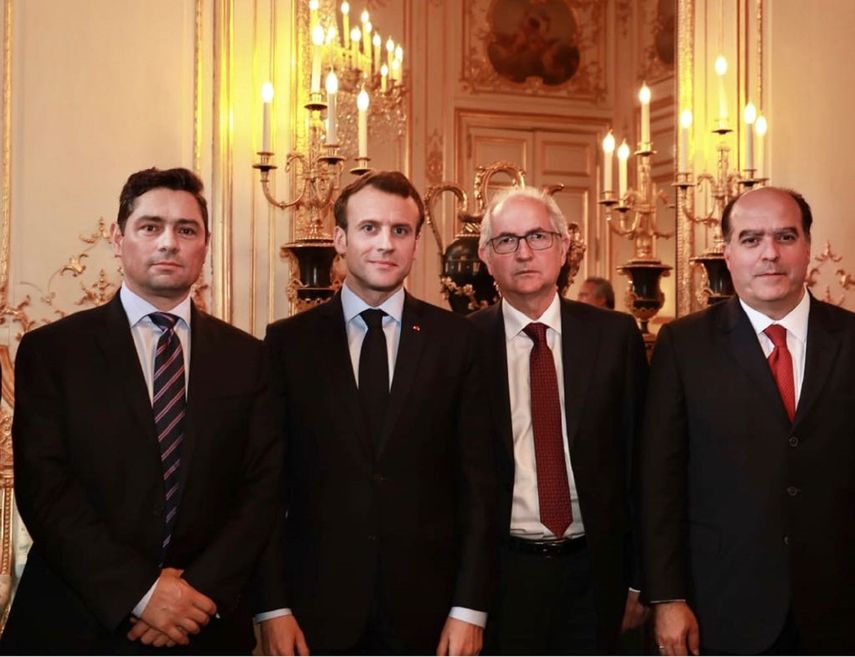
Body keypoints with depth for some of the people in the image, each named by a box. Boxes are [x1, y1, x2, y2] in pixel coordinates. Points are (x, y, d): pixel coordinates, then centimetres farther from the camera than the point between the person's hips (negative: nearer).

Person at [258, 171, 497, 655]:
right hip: (317, 611, 0)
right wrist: (273, 607, -5)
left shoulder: (455, 339, -1)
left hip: (426, 610, 0)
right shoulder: (288, 342, -1)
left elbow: (476, 479, -1)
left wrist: (470, 607, -5)